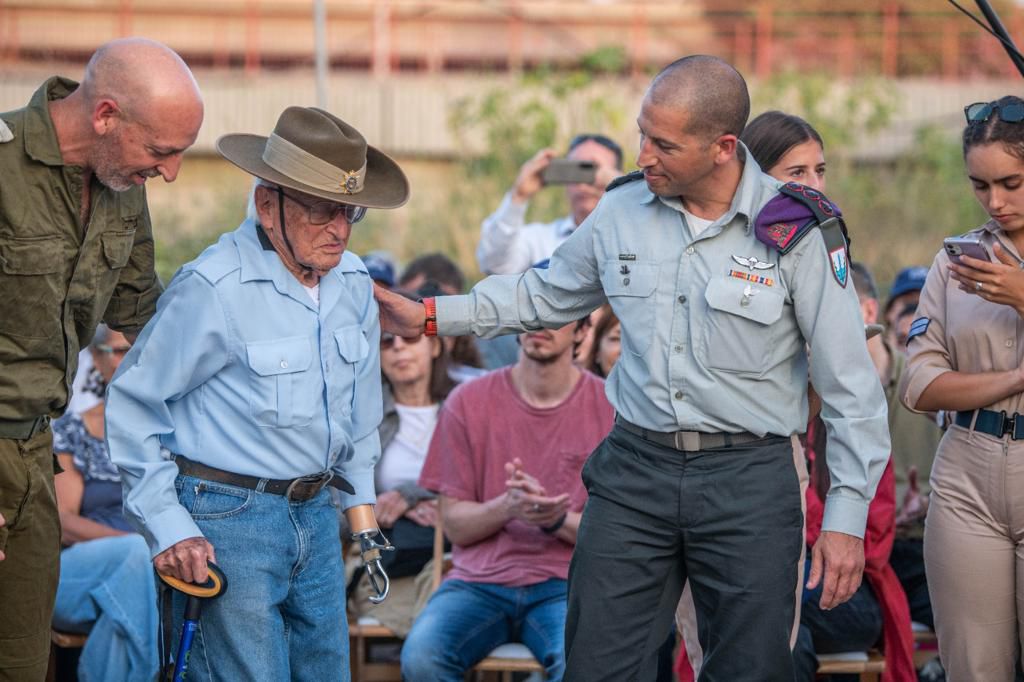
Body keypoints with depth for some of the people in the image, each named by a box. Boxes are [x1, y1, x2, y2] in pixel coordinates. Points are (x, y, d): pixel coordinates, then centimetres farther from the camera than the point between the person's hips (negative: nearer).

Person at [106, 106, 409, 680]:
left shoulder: (353, 282, 5)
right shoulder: (213, 288, -16)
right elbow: (132, 404, -9)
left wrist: (360, 502, 20)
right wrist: (167, 526, -11)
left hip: (316, 516, 7)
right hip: (228, 519, -7)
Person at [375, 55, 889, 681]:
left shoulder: (798, 230, -9)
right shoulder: (622, 212, 3)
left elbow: (850, 385, -5)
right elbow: (547, 295, 22)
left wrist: (847, 516, -8)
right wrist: (430, 316, 15)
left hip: (748, 481, -3)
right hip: (635, 469, 3)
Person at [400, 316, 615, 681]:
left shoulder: (609, 407, 3)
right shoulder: (468, 401, 6)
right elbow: (455, 525, 5)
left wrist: (557, 519, -17)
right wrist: (508, 506, -17)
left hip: (564, 583, -1)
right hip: (479, 580, 1)